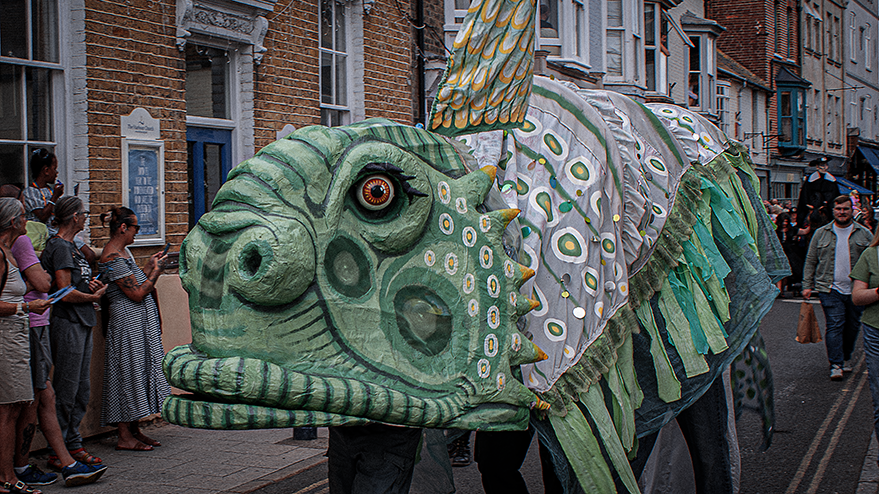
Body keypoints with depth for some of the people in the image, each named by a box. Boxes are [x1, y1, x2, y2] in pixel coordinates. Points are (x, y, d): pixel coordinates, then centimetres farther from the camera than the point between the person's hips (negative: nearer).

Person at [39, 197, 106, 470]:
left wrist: (92, 285, 5)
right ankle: (57, 454, 0)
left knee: (81, 390, 12)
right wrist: (94, 296, -4)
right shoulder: (59, 247, -13)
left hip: (81, 323, 10)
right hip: (66, 324, -10)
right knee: (66, 391, -6)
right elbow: (66, 293, -19)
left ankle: (74, 445, 19)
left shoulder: (70, 246, 17)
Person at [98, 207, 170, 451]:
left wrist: (149, 267, 11)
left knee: (140, 372, 11)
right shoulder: (113, 257, -18)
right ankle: (125, 437, -1)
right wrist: (156, 270, -10)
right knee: (128, 373, -6)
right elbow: (137, 294, -19)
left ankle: (134, 430, 17)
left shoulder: (122, 252, 14)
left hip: (140, 321, 10)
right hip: (128, 321, -10)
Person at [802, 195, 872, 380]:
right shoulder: (821, 234, 6)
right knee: (834, 325, -10)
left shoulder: (864, 234, 7)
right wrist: (807, 285, 1)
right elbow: (810, 261, 8)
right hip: (831, 290, -1)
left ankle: (845, 358, 27)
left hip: (856, 290, 2)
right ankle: (836, 364, -10)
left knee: (852, 326, 8)